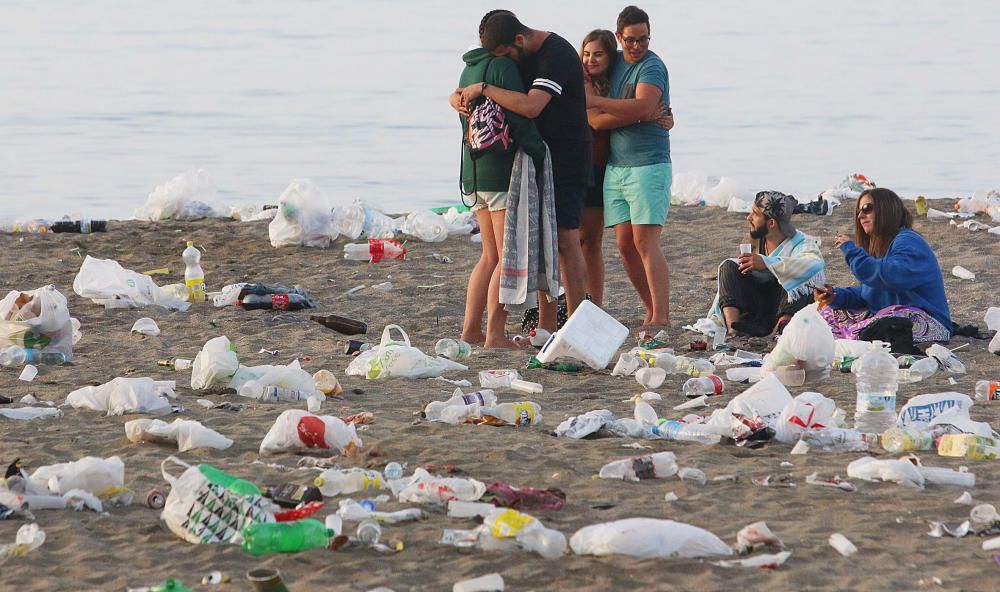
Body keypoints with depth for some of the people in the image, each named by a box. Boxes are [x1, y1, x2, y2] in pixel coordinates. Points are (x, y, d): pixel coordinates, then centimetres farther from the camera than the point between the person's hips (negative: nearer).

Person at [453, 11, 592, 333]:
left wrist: (484, 89, -27)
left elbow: (531, 106, -34)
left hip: (567, 163, -8)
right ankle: (546, 327, 8)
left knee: (565, 240, -9)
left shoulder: (557, 54, -20)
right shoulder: (519, 56, 7)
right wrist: (458, 97, -8)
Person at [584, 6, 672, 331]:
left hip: (648, 166, -6)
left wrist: (596, 101, -16)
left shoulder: (652, 66, -6)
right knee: (625, 245, 3)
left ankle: (661, 318, -16)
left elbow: (642, 107, -23)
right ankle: (653, 312, 11)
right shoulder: (612, 64, 12)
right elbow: (595, 120, 4)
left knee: (645, 242, -13)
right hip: (616, 167, 6)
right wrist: (635, 114, -12)